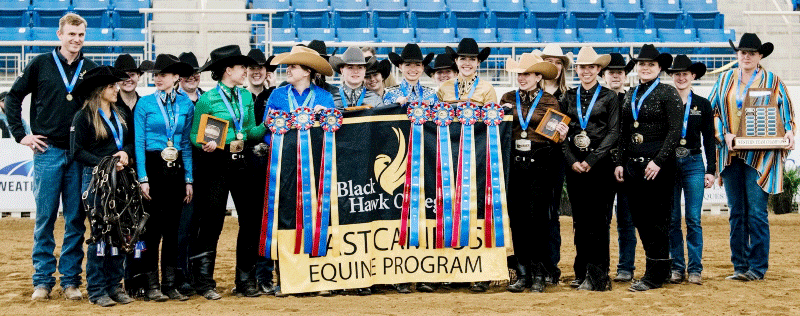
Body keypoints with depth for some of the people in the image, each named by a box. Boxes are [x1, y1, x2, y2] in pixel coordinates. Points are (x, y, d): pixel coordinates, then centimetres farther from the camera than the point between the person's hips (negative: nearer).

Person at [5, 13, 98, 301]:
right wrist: (21, 135, 1)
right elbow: (13, 98, 7)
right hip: (48, 151, -2)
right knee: (45, 218, 2)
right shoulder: (41, 64, 2)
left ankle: (71, 280, 12)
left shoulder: (91, 69, 7)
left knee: (76, 220, 5)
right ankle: (43, 281, 10)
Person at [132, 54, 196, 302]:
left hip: (176, 169, 3)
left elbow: (187, 143, 9)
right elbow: (139, 142, -4)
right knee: (153, 226, -1)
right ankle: (152, 284, 7)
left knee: (172, 227, 6)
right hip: (153, 166, -3)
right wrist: (143, 178, -11)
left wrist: (189, 179, 4)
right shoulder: (145, 103, -1)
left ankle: (170, 284, 12)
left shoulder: (186, 104, 7)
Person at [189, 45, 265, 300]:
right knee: (211, 223, -2)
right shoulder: (207, 99, -4)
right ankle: (204, 281, 8)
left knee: (251, 220, 4)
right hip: (216, 163, -5)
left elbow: (251, 131, 12)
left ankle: (245, 280, 15)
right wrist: (205, 144, -23)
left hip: (242, 162, 5)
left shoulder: (247, 97, 11)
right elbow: (195, 135, -3)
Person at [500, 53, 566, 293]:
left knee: (538, 219, -2)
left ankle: (538, 275, 6)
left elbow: (555, 138, 8)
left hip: (539, 164, -2)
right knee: (517, 219, 4)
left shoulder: (549, 102, 5)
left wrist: (561, 137, -13)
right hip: (514, 163, 2)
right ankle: (522, 275, 11)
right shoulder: (507, 99, 11)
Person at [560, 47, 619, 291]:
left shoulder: (609, 97, 4)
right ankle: (582, 273, 13)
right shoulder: (568, 97, 13)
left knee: (597, 220, -6)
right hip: (575, 165, 3)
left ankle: (596, 276, -3)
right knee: (580, 220, 6)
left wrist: (591, 160, -12)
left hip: (600, 164, -3)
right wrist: (571, 160, -5)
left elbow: (614, 133, -3)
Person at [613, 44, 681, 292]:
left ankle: (654, 276, 4)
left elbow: (675, 132, -9)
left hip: (657, 166, -6)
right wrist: (619, 162, 8)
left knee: (656, 220, -2)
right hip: (632, 165, 6)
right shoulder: (630, 95, 14)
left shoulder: (668, 93, -3)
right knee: (640, 220, 8)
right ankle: (661, 269, 20)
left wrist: (658, 162, -16)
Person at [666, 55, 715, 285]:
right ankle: (677, 268, 10)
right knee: (672, 220, 2)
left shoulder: (702, 105, 8)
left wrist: (711, 170, 3)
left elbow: (709, 140, 9)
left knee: (693, 220, -3)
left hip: (693, 164, 0)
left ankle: (695, 269, 2)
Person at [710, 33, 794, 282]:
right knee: (736, 213, 6)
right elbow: (713, 111, 10)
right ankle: (740, 266, 12)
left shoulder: (772, 81, 6)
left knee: (756, 212, -7)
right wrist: (724, 134, -5)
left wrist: (789, 133, -8)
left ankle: (758, 267, -1)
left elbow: (786, 112, 10)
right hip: (731, 155, 3)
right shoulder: (725, 80, 12)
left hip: (760, 156, -3)